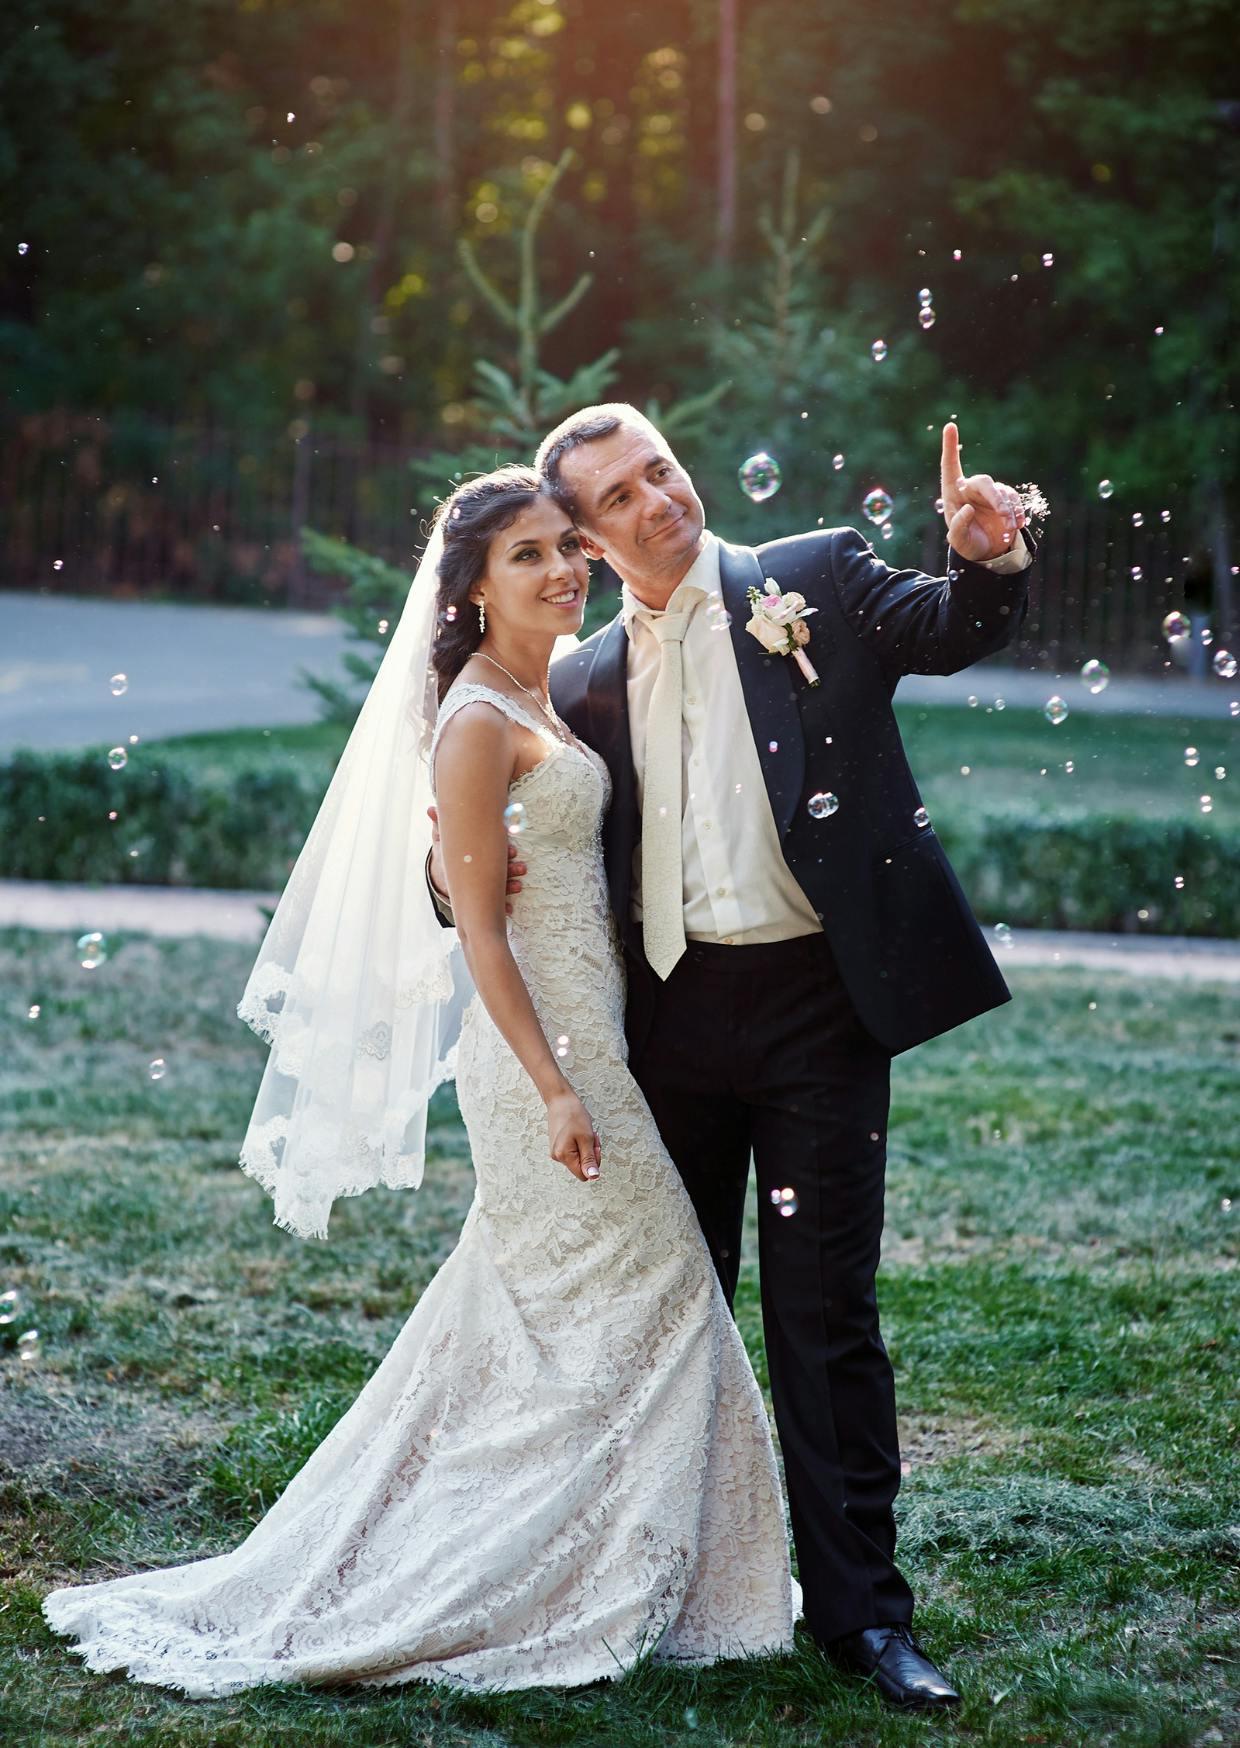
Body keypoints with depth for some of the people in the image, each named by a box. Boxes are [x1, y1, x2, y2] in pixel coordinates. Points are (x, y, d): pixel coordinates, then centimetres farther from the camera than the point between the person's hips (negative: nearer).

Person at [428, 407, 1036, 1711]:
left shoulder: (816, 580, 3)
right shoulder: (589, 684, 11)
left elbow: (947, 630, -12)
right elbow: (548, 863, 14)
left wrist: (986, 561, -34)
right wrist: (457, 865, -8)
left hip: (817, 1003, -4)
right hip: (674, 1014, 4)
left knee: (825, 1314, -2)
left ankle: (860, 1611, 6)